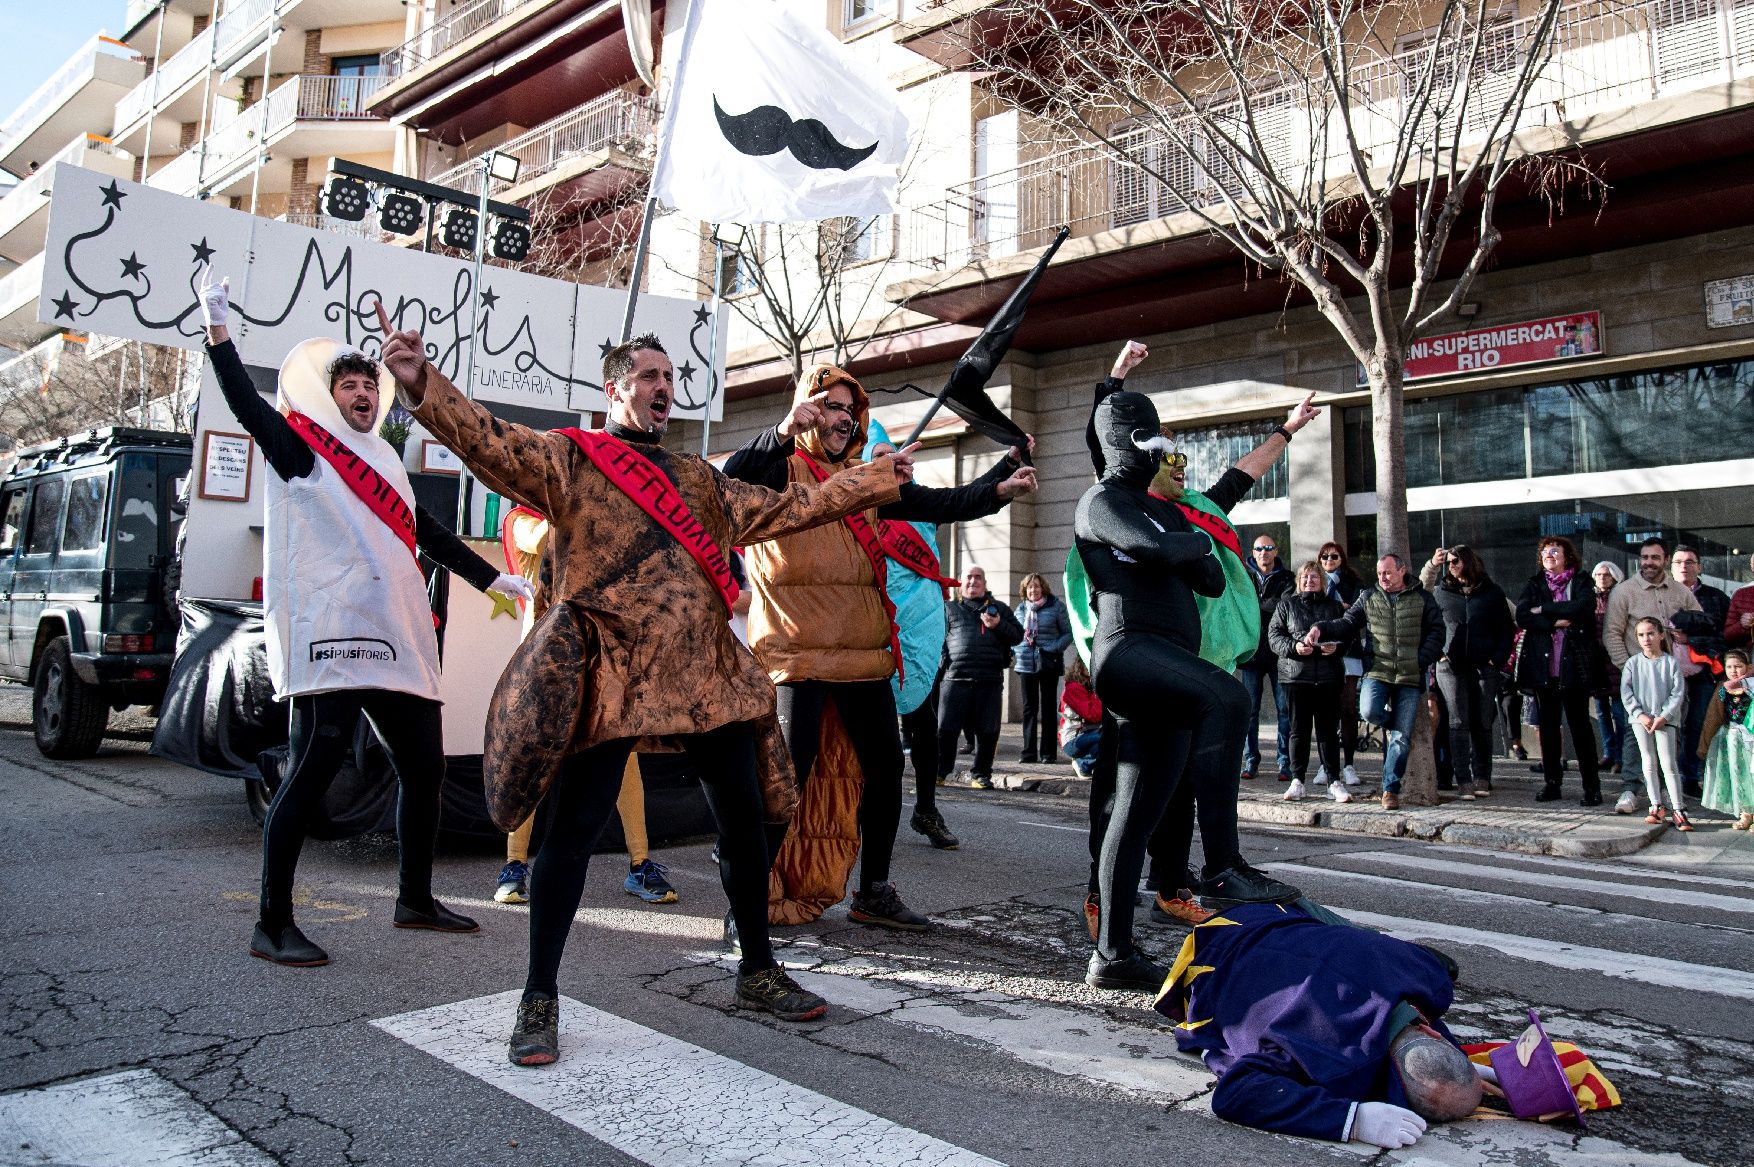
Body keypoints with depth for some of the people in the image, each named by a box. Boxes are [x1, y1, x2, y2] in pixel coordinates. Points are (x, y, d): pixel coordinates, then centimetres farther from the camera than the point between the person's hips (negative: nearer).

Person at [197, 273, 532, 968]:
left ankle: (415, 900, 22)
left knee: (424, 767, 9)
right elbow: (247, 407, -10)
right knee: (313, 768, -11)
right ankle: (271, 925, -2)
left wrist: (495, 579, 29)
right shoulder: (301, 447, 7)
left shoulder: (385, 464, 24)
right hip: (330, 635, -7)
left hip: (398, 641, 7)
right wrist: (218, 329, -20)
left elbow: (431, 535, 29)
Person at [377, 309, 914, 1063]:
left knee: (744, 820, 10)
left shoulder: (702, 482, 21)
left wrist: (879, 480, 27)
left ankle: (757, 971, 28)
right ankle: (539, 999, 15)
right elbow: (485, 439, -11)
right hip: (609, 676, -5)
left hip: (707, 675, 6)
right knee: (573, 830, -2)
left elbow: (790, 507, 26)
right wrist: (419, 380, -27)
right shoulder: (568, 460, 4)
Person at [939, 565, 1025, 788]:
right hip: (955, 678, -1)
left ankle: (980, 774, 16)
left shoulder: (999, 608, 18)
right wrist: (941, 663, -3)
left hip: (990, 680, 1)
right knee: (945, 728, -2)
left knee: (987, 731, 3)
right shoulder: (949, 608, 15)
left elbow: (1018, 635, 13)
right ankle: (939, 770, 12)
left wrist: (999, 625, -5)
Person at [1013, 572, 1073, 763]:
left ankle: (1048, 752, 10)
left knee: (1048, 707, 4)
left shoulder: (1056, 607, -3)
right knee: (1029, 708, 7)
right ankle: (1029, 751, 12)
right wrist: (1013, 652, 2)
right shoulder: (1020, 609, 9)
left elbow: (1068, 633, -2)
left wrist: (1054, 649, -15)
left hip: (1049, 664, -3)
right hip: (1026, 664, 3)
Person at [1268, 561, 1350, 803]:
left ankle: (1334, 782, 8)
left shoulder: (1334, 606, 14)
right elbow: (1274, 634, 3)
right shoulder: (1287, 605, 10)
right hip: (1296, 674, -1)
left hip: (1328, 676, 1)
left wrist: (1336, 646, -7)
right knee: (1298, 728, 3)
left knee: (1329, 729, 3)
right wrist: (1293, 647, -14)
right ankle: (1297, 781, 9)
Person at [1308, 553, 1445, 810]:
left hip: (1410, 676, -1)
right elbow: (1348, 623, 9)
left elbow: (1436, 631, 6)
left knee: (1401, 737, -2)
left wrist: (1422, 661, -6)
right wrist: (1321, 629, -9)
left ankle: (1391, 789, 10)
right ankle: (1392, 724, 13)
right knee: (1368, 711, -25)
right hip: (1377, 671, 1)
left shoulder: (1422, 598, 7)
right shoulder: (1368, 598, 11)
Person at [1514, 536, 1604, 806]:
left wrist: (1544, 609, -11)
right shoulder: (1534, 584, 12)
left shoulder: (1581, 582, 6)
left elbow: (1584, 608, -15)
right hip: (1543, 663, 3)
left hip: (1574, 664, -3)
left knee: (1580, 724, -1)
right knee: (1547, 725, 7)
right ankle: (1551, 783, 14)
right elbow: (1522, 617, -3)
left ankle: (1592, 786, 5)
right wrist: (1556, 622, -14)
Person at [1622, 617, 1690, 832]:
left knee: (1668, 763, -6)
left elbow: (1678, 693, -4)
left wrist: (1664, 716, -12)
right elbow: (1626, 692, 0)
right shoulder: (1632, 663, 3)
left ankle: (1678, 810, -2)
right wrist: (1640, 715, -10)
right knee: (1649, 763, 6)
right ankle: (1657, 806, 13)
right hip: (1641, 719, 2)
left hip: (1665, 719, -2)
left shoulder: (1671, 662, -1)